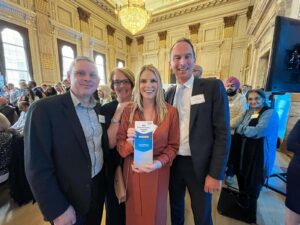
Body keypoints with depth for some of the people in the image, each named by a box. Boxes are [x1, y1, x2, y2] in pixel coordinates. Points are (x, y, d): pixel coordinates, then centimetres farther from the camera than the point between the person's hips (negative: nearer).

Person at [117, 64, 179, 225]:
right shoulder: (128, 111, -6)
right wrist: (129, 142, -24)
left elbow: (173, 146, -4)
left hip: (158, 172, 0)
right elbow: (119, 146, -3)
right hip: (132, 171, 1)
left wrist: (159, 162, -20)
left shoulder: (170, 112, -8)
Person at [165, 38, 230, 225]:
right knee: (175, 208, 26)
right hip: (173, 162, 4)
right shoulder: (170, 93, 3)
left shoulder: (213, 87, -11)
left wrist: (216, 174, -13)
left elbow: (223, 133, -13)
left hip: (199, 165, -3)